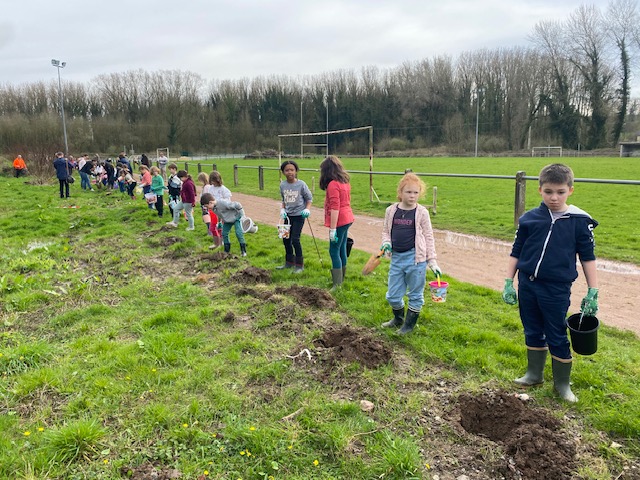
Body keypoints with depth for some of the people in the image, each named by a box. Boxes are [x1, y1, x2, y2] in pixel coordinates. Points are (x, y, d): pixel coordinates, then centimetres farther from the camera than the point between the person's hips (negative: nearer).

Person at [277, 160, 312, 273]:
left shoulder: (301, 184, -13)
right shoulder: (282, 185, 0)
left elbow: (309, 198, -3)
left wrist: (307, 209, -18)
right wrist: (282, 209, 0)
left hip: (299, 215, -6)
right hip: (288, 215, 6)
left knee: (295, 239, -10)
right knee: (286, 239, 12)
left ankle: (299, 265, 5)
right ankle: (289, 262, 29)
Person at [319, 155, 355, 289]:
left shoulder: (333, 184, -17)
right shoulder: (345, 181, 11)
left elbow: (335, 208, -21)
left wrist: (332, 229, -20)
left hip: (339, 221, -9)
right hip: (347, 219, 9)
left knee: (334, 252, -5)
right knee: (342, 249, 18)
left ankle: (337, 284, -3)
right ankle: (341, 277, 30)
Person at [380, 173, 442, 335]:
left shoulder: (422, 212, -6)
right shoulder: (391, 210, 2)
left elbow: (428, 237, -1)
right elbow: (386, 231, 13)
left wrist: (432, 261, -3)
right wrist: (386, 243, -9)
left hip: (415, 258, -3)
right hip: (396, 257, 3)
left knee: (415, 295, 10)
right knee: (392, 295, 12)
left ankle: (409, 324, 29)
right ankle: (398, 319, 39)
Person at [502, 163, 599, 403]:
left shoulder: (580, 221, -5)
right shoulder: (529, 219, -1)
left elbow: (588, 257, 1)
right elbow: (516, 252, 6)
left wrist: (592, 292, -1)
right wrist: (508, 282, 4)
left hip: (556, 289, -3)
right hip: (527, 285, 3)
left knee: (557, 338, 6)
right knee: (533, 333, 16)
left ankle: (562, 383, 24)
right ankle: (534, 373, 33)